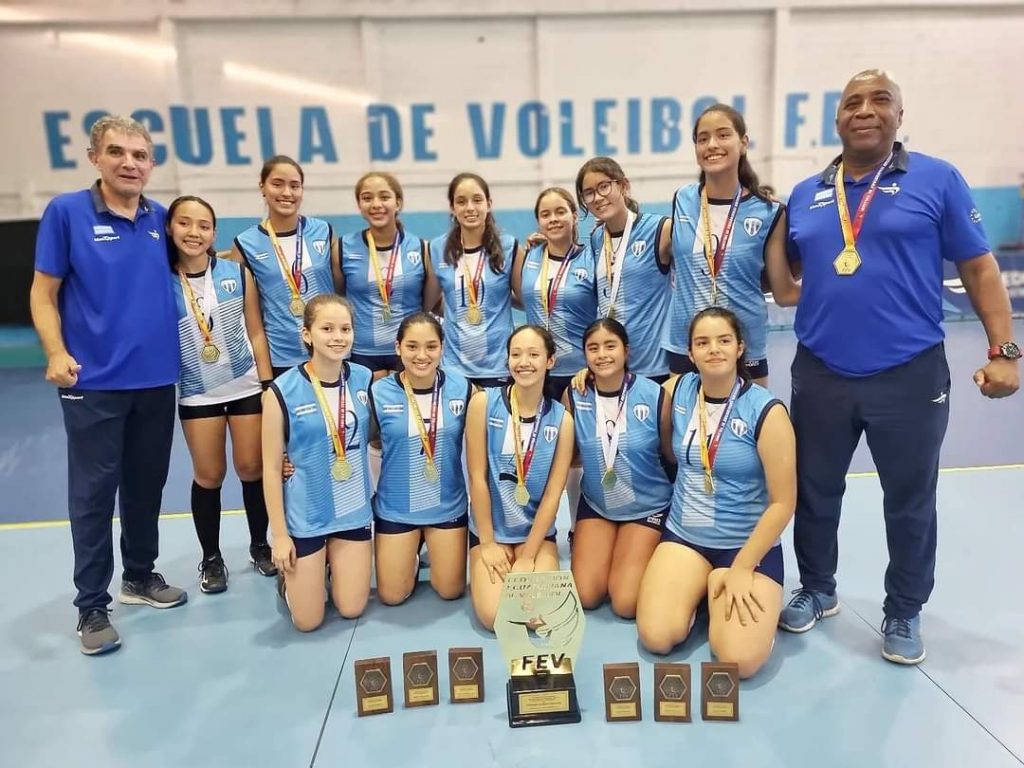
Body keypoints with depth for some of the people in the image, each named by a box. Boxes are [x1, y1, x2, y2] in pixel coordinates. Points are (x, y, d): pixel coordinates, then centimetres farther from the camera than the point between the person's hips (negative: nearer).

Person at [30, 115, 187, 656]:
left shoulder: (162, 219, 6)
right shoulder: (66, 212, -4)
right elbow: (44, 292, -4)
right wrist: (57, 353, -16)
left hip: (157, 378, 4)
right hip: (94, 382, -4)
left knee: (147, 485, 15)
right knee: (93, 493, 4)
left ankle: (140, 577, 34)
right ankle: (92, 607, 17)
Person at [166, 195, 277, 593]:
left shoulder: (238, 273, -6)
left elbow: (256, 333, -2)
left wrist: (268, 386, -3)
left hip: (246, 386, 1)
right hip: (196, 394, 0)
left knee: (252, 469, 7)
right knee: (208, 476, 8)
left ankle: (260, 545, 28)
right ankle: (211, 558, 26)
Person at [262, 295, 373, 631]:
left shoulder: (365, 379, -4)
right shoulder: (282, 391, -16)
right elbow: (271, 467, -11)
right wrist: (279, 534, -9)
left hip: (353, 511, 4)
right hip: (305, 516, -3)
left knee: (352, 609, 10)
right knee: (307, 621, 6)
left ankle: (330, 564, 39)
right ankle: (289, 573, 35)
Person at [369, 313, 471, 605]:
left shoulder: (461, 388, -11)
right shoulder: (379, 392, -15)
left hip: (448, 505, 1)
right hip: (395, 507, -1)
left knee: (451, 591, 12)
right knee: (391, 596, 9)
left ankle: (430, 549, 41)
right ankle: (411, 556, 39)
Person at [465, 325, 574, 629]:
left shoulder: (561, 419, -6)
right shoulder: (484, 403, -11)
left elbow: (553, 494, -7)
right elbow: (477, 477, -10)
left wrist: (528, 557, -9)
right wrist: (488, 544, -9)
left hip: (537, 530, 1)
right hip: (490, 528, -1)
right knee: (494, 616, -16)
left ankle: (526, 565, 15)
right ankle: (489, 570, 16)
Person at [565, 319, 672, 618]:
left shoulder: (654, 395, -17)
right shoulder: (574, 396, -11)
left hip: (647, 506, -2)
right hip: (595, 504, 2)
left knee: (626, 603, -7)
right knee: (585, 597, -3)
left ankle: (647, 553, 22)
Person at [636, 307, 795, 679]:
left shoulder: (766, 411, -14)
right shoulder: (675, 391, -3)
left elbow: (783, 502, -13)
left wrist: (742, 569, -14)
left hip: (749, 544, -3)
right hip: (683, 536, 3)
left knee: (740, 659, -18)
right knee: (656, 637, -15)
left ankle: (721, 588, 12)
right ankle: (699, 591, 15)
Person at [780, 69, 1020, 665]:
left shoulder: (937, 179, -1)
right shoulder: (806, 195, 8)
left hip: (909, 375, -2)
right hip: (820, 375, 3)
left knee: (910, 502, 11)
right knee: (815, 492, 14)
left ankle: (904, 613, 31)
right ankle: (817, 590, 36)